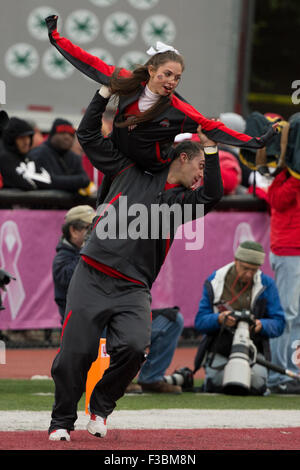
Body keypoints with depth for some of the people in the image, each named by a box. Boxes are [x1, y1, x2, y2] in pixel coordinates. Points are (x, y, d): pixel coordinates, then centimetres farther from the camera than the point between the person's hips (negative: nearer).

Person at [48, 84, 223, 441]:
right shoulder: (131, 171, 13)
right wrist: (106, 93, 10)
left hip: (133, 289, 2)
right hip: (92, 278, -2)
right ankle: (62, 421, 10)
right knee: (77, 351, -9)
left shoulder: (183, 200, 16)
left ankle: (101, 406, 2)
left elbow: (213, 195, -5)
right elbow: (89, 136, 15)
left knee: (134, 346, -22)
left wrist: (210, 146, -6)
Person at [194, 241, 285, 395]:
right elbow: (200, 322, -4)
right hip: (219, 350, 0)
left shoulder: (267, 284, -1)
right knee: (217, 383, -23)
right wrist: (219, 319, -26)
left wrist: (261, 325, -26)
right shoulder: (214, 282, -1)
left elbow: (278, 324, -3)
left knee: (256, 385, -24)